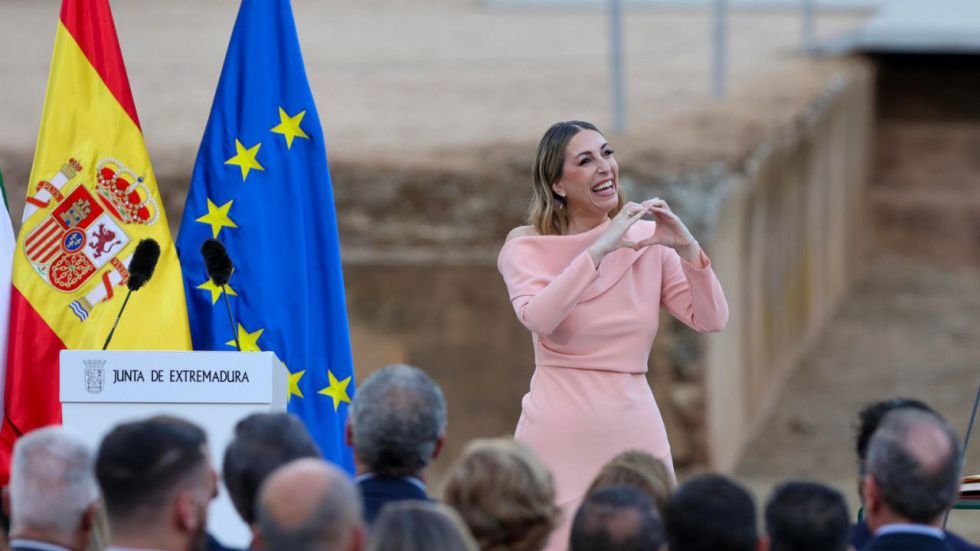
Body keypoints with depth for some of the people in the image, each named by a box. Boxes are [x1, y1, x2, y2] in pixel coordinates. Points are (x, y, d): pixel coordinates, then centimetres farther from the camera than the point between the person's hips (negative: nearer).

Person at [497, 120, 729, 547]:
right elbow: (538, 317, -21)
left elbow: (712, 319, 0)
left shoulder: (647, 242, 6)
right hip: (558, 433, -2)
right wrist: (600, 249, -23)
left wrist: (687, 248, -14)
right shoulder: (526, 247, -1)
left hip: (635, 431, 2)